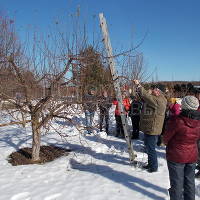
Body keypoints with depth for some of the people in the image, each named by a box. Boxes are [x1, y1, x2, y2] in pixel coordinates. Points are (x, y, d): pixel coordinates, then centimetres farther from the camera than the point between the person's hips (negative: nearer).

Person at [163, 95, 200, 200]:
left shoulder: (176, 120, -25)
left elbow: (166, 138, -12)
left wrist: (166, 142, 7)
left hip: (176, 156, -5)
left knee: (177, 182, 11)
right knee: (189, 181, 21)